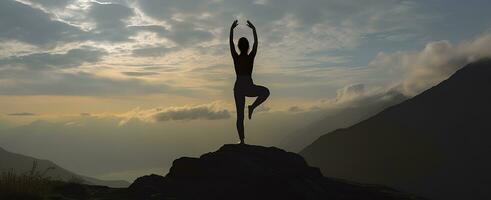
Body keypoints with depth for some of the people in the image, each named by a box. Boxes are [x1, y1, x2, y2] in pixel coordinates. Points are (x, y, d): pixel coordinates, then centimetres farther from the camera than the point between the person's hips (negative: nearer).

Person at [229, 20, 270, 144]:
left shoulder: (236, 57, 1)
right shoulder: (251, 57, -2)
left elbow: (231, 43, 9)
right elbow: (256, 43, 9)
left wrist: (231, 29, 17)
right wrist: (254, 29, 18)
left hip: (238, 88, 3)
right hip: (249, 88, -3)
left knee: (240, 115, 7)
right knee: (266, 92, 22)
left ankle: (242, 141, 3)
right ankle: (252, 107, 1)